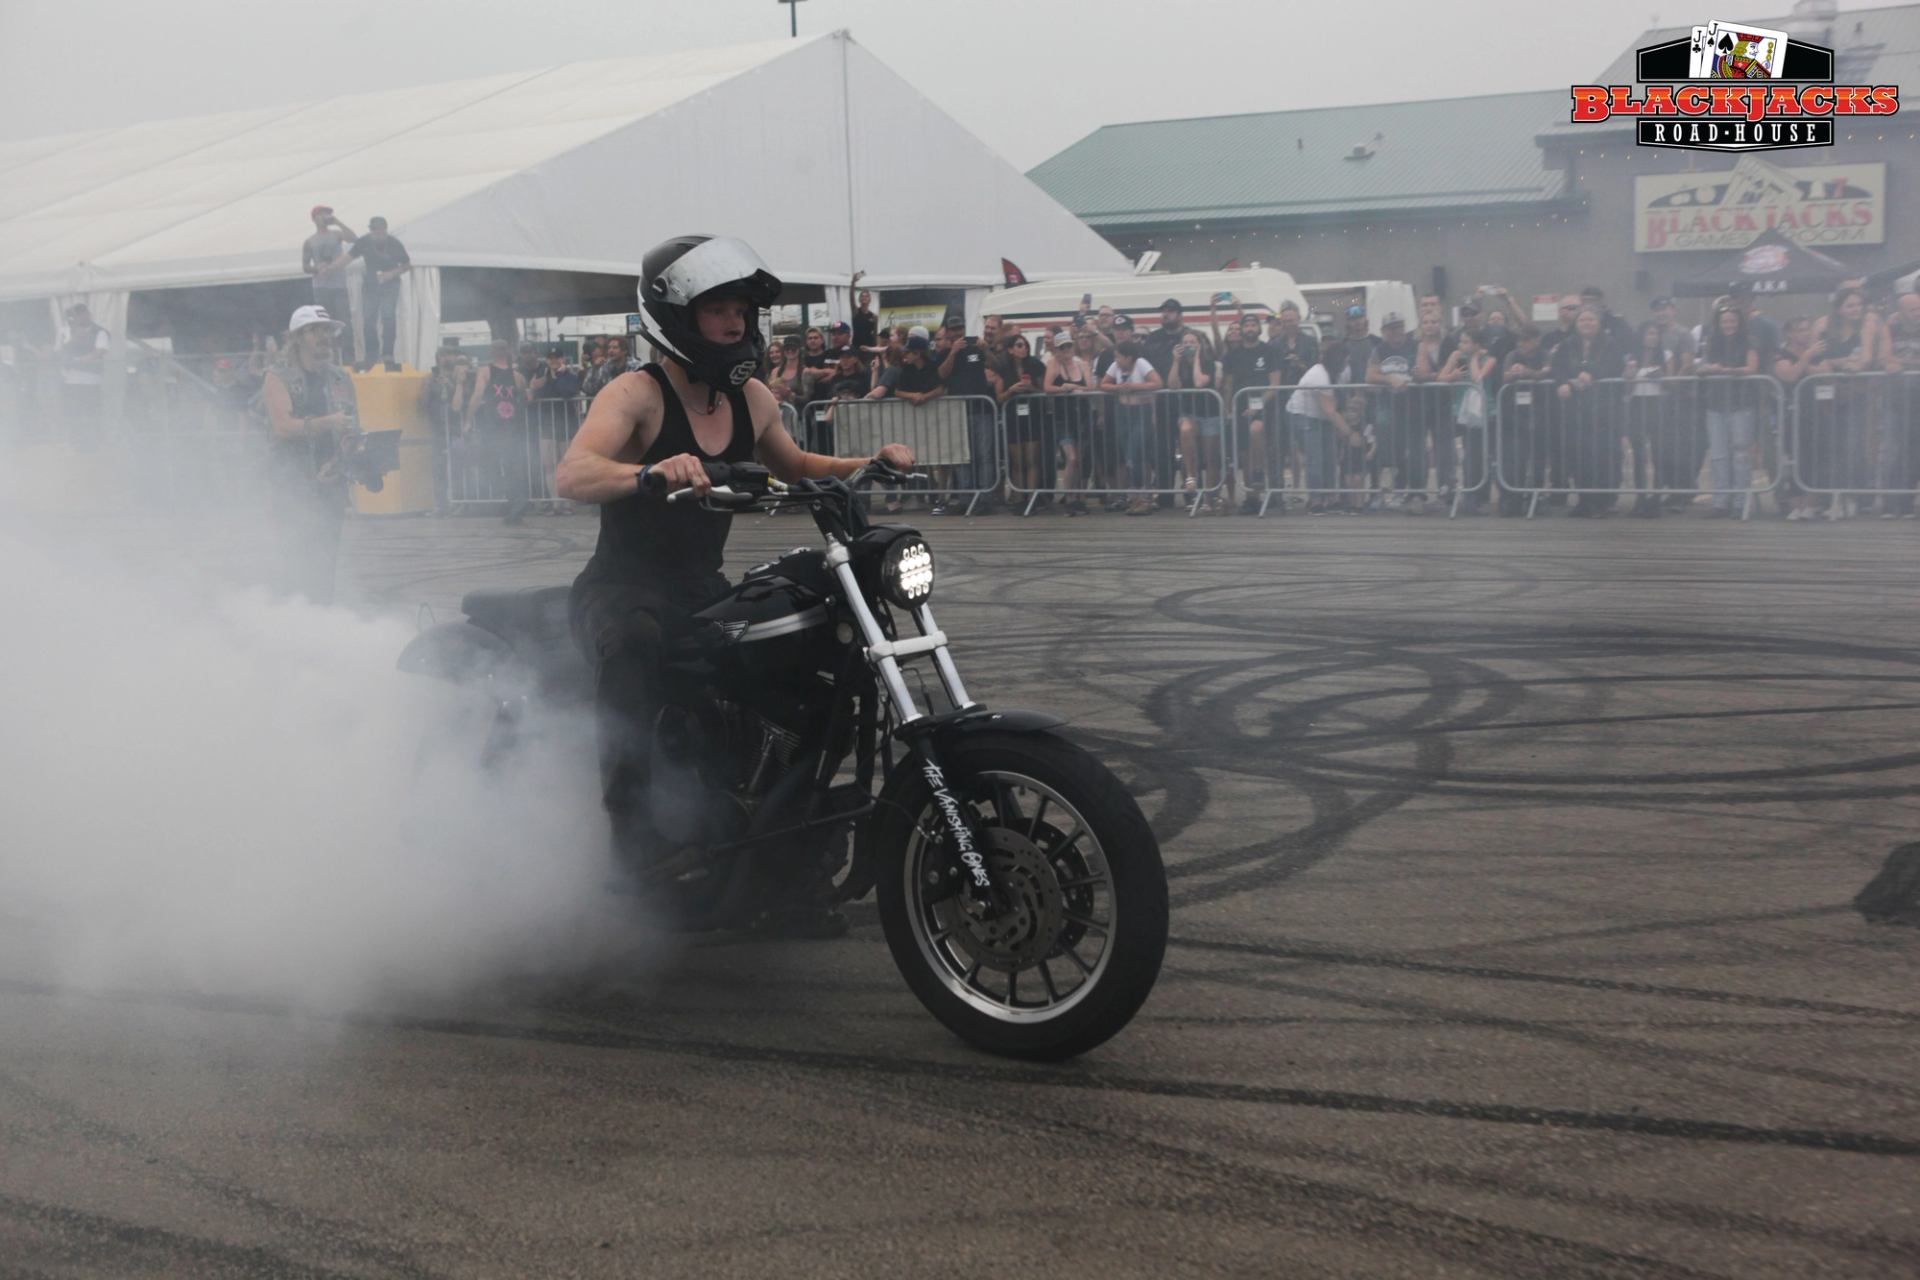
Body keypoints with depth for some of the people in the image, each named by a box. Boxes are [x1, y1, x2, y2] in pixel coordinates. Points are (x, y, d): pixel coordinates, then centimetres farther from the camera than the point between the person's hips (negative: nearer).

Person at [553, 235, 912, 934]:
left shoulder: (751, 398, 8)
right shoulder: (637, 394, -14)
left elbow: (794, 467, 28)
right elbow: (569, 476, -31)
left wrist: (870, 462, 10)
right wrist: (651, 472, -51)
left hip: (703, 590, 7)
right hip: (621, 589, -7)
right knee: (636, 649, -40)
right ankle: (634, 824, -35)